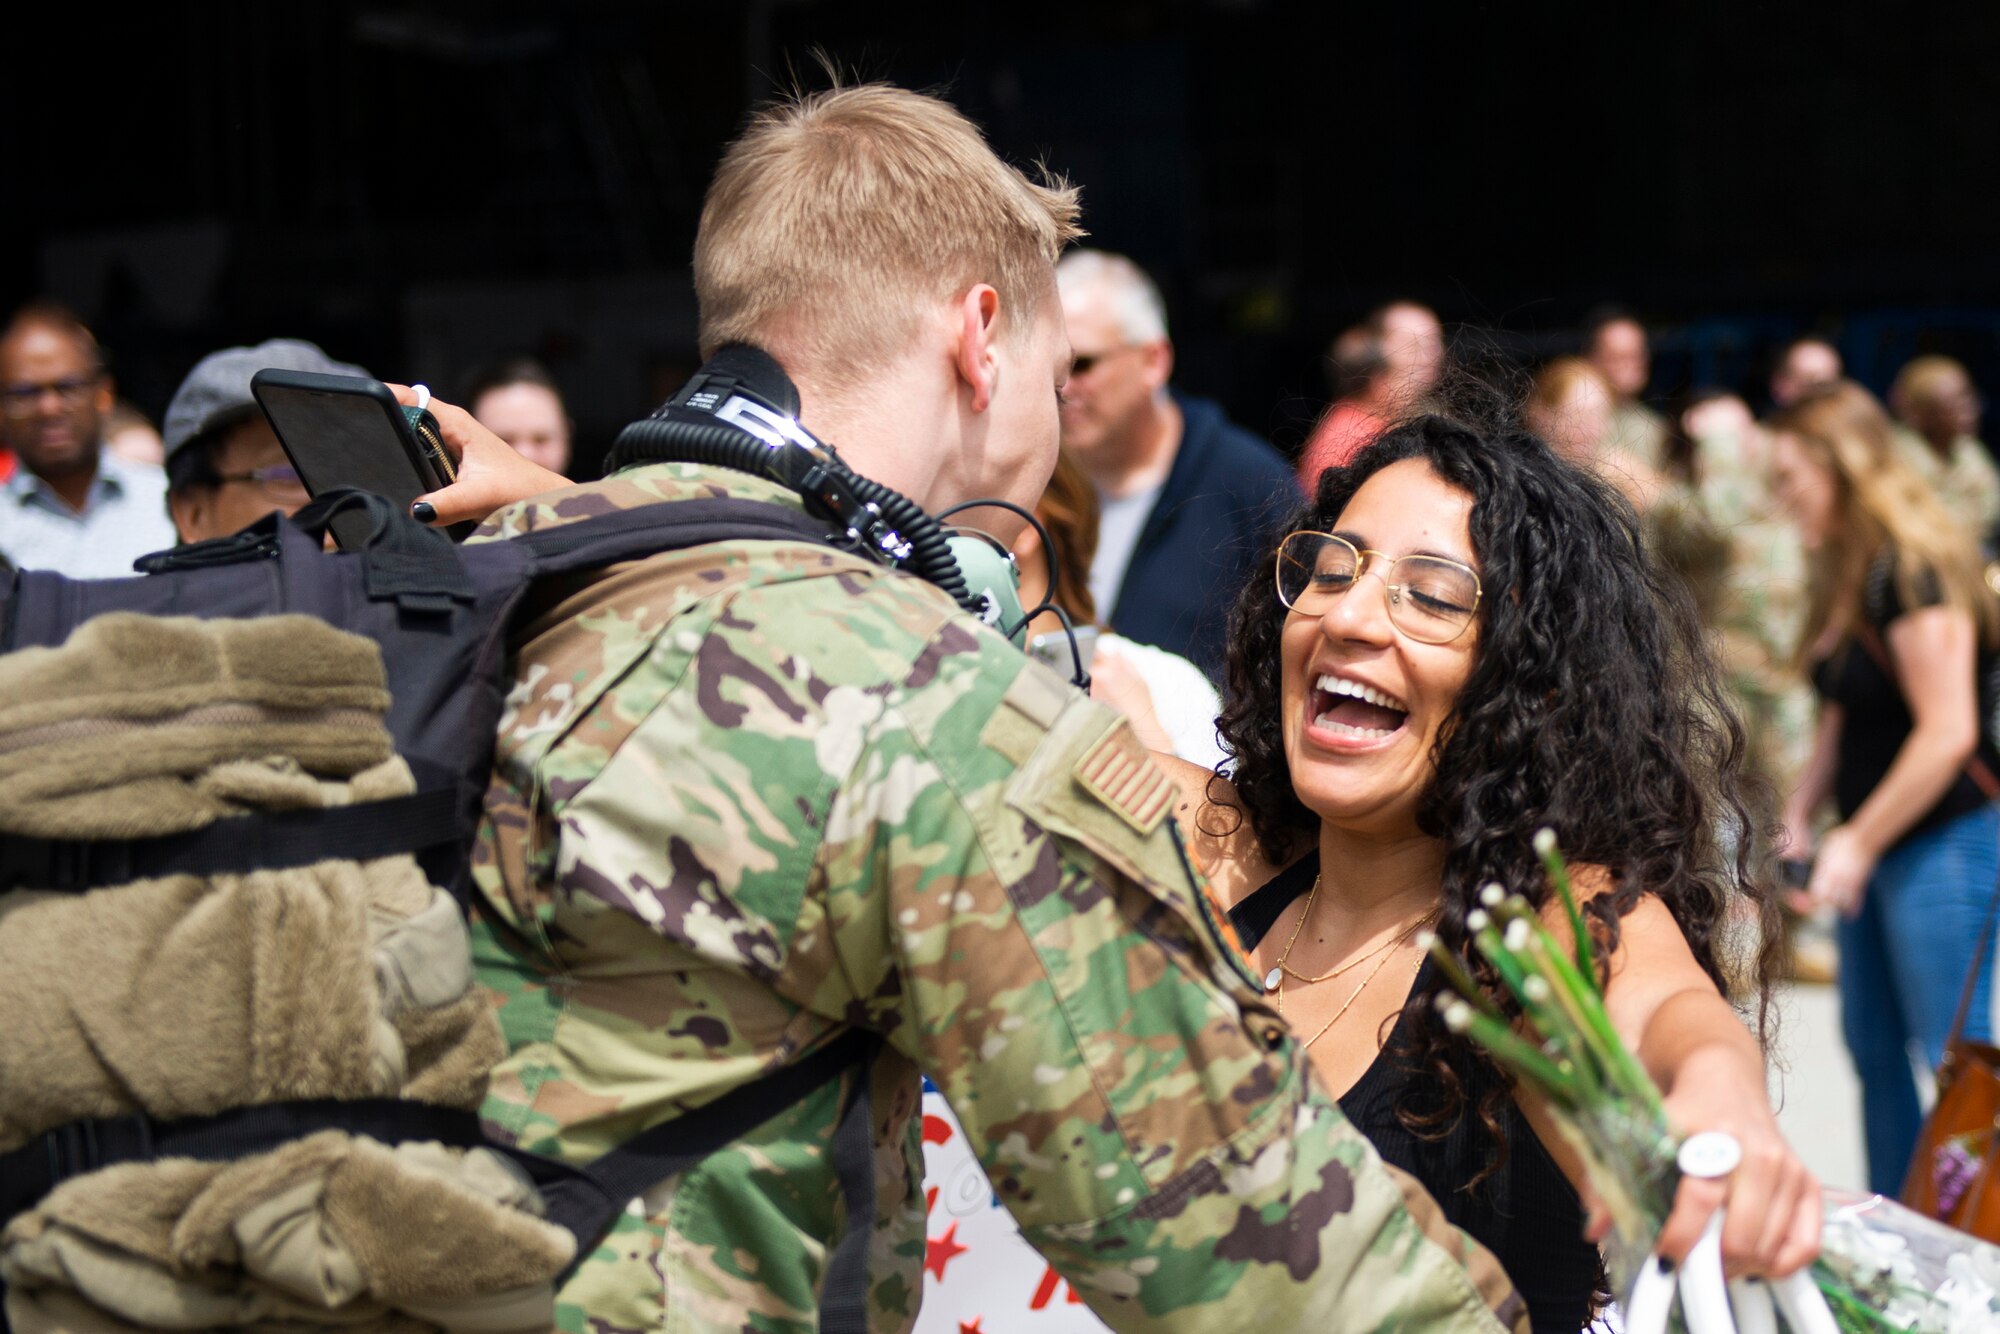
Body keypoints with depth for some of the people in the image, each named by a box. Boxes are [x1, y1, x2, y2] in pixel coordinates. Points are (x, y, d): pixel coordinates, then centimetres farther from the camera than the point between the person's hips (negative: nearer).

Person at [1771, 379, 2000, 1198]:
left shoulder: (1914, 569, -18)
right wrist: (1799, 815, 9)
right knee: (1872, 1044, 15)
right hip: (1874, 851, 10)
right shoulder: (1846, 572, 10)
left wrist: (1859, 842, -17)